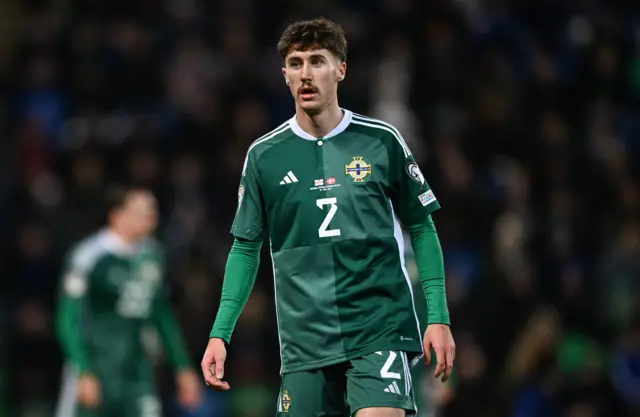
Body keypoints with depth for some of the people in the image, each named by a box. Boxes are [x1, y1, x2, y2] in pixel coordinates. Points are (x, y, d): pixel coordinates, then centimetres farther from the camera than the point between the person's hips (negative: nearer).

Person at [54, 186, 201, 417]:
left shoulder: (151, 254, 7)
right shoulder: (88, 256, -14)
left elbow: (163, 315, 18)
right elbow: (69, 320, -13)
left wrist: (183, 367, 17)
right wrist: (85, 373, -18)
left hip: (135, 370, 6)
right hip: (95, 369, -6)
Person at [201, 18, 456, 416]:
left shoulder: (382, 141, 1)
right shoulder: (264, 155, 5)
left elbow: (422, 229, 7)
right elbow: (246, 249, 11)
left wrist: (438, 318, -1)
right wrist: (220, 334, 3)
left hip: (382, 329, -2)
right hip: (305, 344, 2)